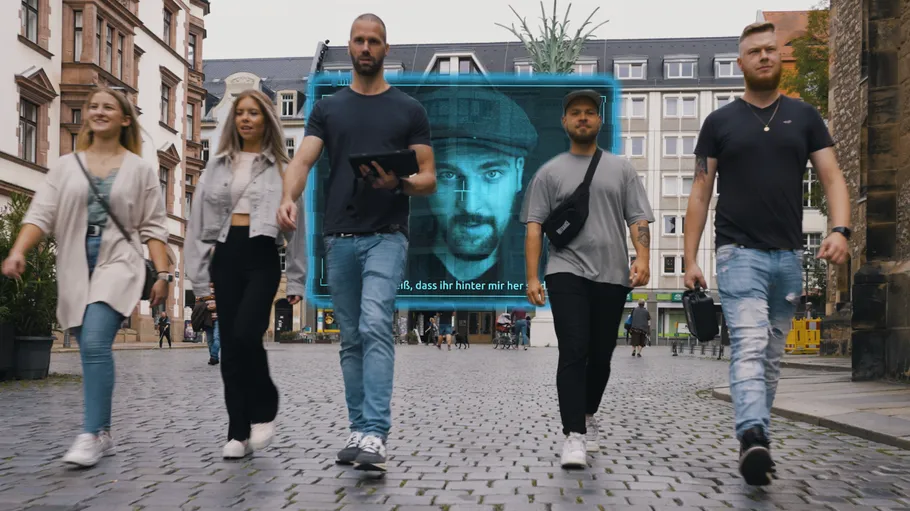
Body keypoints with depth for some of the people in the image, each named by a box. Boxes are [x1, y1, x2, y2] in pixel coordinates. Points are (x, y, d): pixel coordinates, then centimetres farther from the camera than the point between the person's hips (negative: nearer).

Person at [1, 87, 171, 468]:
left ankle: (92, 435, -18)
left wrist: (163, 273, -4)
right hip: (75, 266, 3)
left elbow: (153, 227, 5)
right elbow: (41, 214, 2)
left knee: (95, 343, -21)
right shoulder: (66, 166, 12)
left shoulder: (140, 170, 7)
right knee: (93, 351, 5)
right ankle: (103, 434, 16)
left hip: (118, 262, -3)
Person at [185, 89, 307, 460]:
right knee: (229, 345, 2)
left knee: (245, 335, -20)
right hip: (225, 257, 4)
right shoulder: (217, 166, 14)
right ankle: (239, 433, 10)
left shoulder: (281, 168, 6)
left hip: (262, 257, -3)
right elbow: (199, 220, 11)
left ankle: (263, 410, 6)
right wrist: (199, 273, 3)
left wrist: (296, 280, 0)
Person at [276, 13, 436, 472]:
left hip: (386, 236, -3)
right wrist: (288, 199, -24)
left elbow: (428, 179, 4)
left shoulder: (409, 110, 7)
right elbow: (303, 160, -2)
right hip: (339, 238, 3)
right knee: (352, 339, 9)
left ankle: (375, 435, -23)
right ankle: (360, 430, 18)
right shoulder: (327, 109, 12)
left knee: (375, 327, -20)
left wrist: (400, 183, -19)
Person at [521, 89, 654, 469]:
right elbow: (534, 226, 4)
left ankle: (588, 415, 35)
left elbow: (638, 219, 6)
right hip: (567, 274, -2)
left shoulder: (621, 169, 12)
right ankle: (574, 436, -14)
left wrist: (643, 257, -12)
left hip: (612, 276, 2)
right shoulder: (550, 172, 8)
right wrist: (532, 277, -6)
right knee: (573, 353, -13)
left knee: (601, 356, 11)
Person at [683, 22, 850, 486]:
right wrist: (690, 260, -1)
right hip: (739, 253, -3)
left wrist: (839, 229, -15)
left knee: (771, 357, 9)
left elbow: (832, 177, 5)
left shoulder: (804, 117, 11)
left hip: (789, 256, 3)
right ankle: (754, 438, -31)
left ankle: (757, 441, 18)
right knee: (749, 348, -19)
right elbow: (700, 194, 5)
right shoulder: (720, 122, 6)